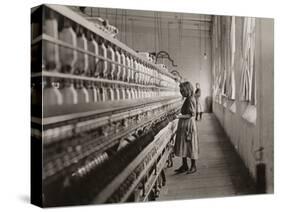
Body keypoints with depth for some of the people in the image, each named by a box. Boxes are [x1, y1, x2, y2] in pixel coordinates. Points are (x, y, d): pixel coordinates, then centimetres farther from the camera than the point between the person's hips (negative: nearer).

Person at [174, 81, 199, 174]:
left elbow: (192, 115, -21)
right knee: (183, 145, 12)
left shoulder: (190, 100, -17)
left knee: (190, 145, 2)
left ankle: (193, 166, 15)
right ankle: (184, 166, 22)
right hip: (184, 126, 9)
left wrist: (180, 116, -24)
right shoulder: (188, 99, 11)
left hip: (189, 125, -9)